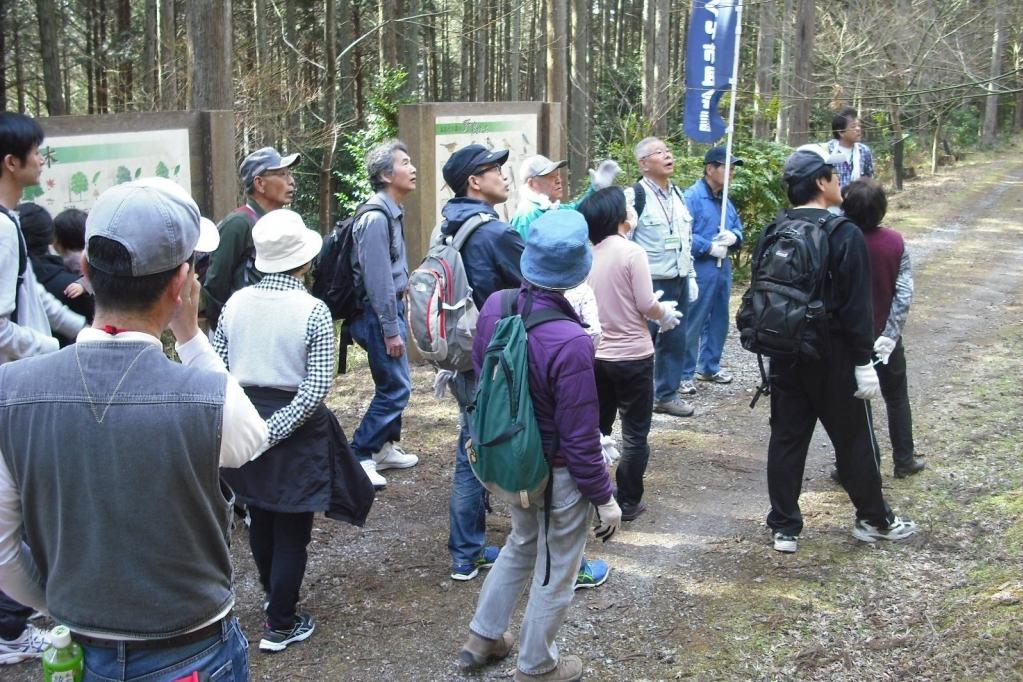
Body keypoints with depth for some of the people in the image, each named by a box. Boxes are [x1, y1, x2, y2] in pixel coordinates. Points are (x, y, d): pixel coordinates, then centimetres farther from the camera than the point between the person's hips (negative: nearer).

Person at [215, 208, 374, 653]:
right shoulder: (313, 311, -15)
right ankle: (280, 625, 15)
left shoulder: (236, 303, -5)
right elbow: (317, 388, -19)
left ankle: (272, 592, 43)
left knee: (261, 517, 22)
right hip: (296, 430, -5)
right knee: (292, 531, 7)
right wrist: (276, 430, -14)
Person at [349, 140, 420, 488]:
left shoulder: (392, 213, 12)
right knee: (395, 387, -7)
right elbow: (377, 279, -21)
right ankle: (359, 457, 1)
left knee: (394, 384, 17)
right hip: (379, 313, -10)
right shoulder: (376, 217, -19)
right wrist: (391, 330, -19)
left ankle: (386, 447, 29)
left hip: (391, 308, 10)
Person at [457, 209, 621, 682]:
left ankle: (483, 638, 44)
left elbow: (481, 371, 6)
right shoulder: (570, 343, -33)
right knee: (555, 571, 16)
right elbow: (579, 438, -24)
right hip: (558, 474, -7)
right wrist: (604, 498, -11)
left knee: (521, 545, 31)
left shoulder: (494, 306, -13)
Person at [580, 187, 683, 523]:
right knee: (635, 434, 9)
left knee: (596, 429, 18)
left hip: (595, 354, 5)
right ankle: (628, 501, 15)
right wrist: (666, 313, 6)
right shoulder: (631, 252, -15)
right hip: (631, 356, -5)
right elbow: (647, 306, -15)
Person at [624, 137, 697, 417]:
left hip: (679, 283, 8)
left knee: (675, 341, 13)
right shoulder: (635, 195, -12)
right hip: (650, 285, -7)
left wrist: (690, 277, 17)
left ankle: (667, 394, 25)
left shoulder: (677, 193, 13)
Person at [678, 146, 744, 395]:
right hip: (700, 269, -8)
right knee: (692, 323, -4)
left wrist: (733, 237, -4)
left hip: (722, 268, 9)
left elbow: (738, 228, 19)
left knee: (719, 320, 16)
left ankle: (709, 366, 30)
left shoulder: (725, 200, 13)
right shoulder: (692, 197, -14)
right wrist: (710, 247, -18)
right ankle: (684, 374, 3)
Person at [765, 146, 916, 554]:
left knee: (786, 439, 9)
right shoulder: (844, 235, -16)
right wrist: (864, 362, -11)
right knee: (854, 439, 10)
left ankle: (784, 528, 14)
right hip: (832, 356, -5)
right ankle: (873, 520, 24)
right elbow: (857, 306, -17)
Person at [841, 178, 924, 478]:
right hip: (885, 336, 2)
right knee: (896, 398, 18)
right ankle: (904, 460, 27)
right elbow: (904, 294, -12)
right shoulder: (895, 242, -9)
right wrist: (889, 334, -11)